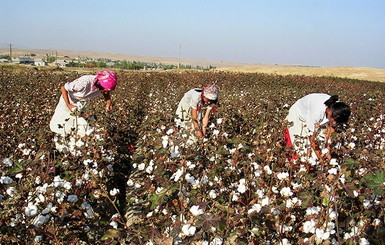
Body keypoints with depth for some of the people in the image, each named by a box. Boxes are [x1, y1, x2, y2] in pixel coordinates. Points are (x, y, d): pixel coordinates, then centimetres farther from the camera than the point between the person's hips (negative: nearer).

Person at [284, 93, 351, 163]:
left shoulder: (335, 108, -27)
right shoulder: (317, 111, -43)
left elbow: (329, 129, -13)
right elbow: (312, 137, -32)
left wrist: (327, 150, -13)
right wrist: (320, 157, -25)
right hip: (298, 115, -5)